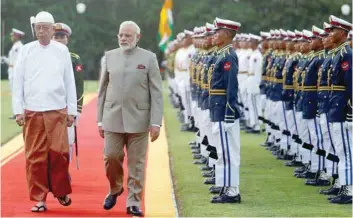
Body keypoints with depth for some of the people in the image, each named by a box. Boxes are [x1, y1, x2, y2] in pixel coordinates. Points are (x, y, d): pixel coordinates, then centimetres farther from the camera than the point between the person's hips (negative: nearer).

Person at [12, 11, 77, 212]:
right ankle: (39, 199, 8)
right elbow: (18, 81, 5)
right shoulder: (27, 51, 4)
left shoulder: (62, 51, 4)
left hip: (57, 110, 0)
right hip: (32, 111, 0)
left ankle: (61, 191, 15)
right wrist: (18, 110, -1)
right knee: (35, 156, 0)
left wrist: (72, 111, 5)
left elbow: (70, 82, 7)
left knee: (59, 152, -5)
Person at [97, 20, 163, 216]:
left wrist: (156, 122, -8)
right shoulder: (110, 56, 9)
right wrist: (100, 119, 8)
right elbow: (103, 90, 11)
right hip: (113, 118, 2)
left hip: (138, 119, -2)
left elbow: (156, 93, -2)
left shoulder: (148, 58, 0)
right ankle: (115, 189, 27)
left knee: (136, 163, 1)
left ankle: (133, 202, 10)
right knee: (111, 157, 0)